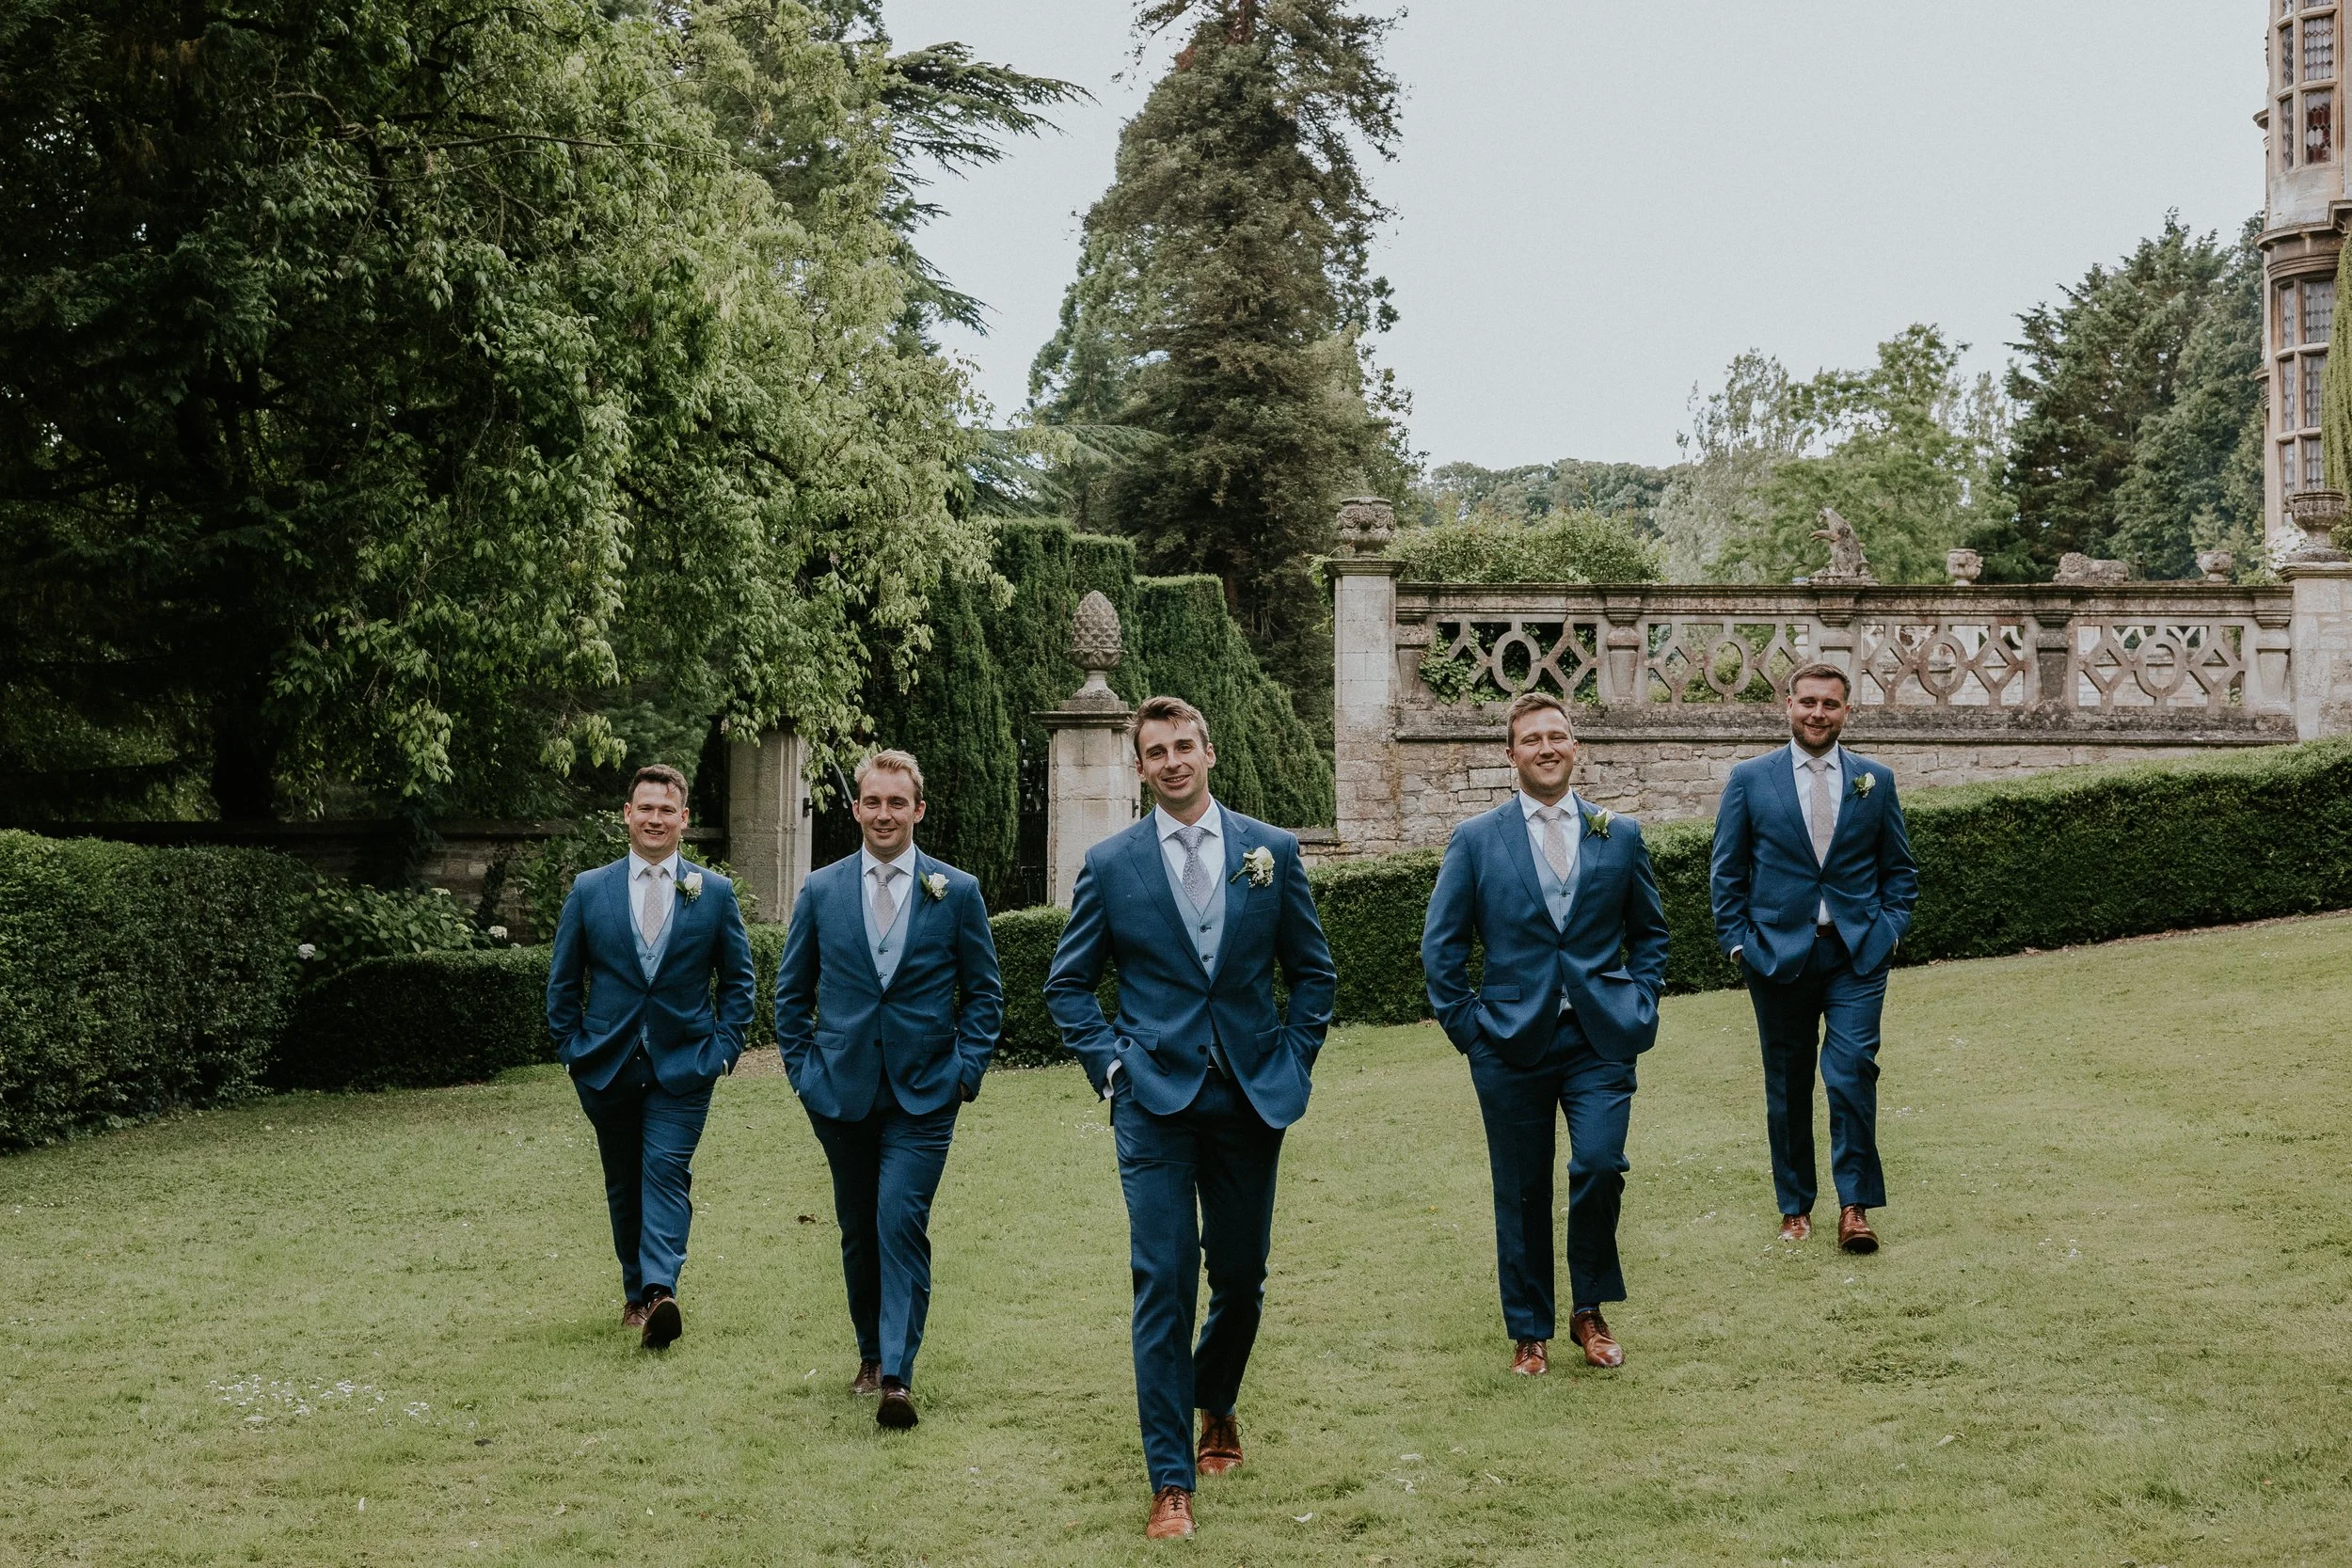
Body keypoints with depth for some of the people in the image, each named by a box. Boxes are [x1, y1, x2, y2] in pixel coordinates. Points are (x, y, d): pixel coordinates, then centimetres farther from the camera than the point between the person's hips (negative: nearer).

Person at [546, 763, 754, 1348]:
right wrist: (570, 1049, 3)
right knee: (624, 1183, 10)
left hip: (682, 1064, -2)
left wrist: (725, 1048, -1)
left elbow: (737, 979, 8)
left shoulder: (714, 892, 2)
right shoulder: (589, 890, 4)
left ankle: (660, 1292, -26)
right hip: (608, 1065, 2)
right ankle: (635, 1291, 22)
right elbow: (563, 980, 10)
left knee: (666, 1170, -16)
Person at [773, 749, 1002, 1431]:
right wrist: (801, 1066, 4)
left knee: (902, 1224, -14)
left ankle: (897, 1374, -14)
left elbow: (983, 991, 7)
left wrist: (967, 1069, -4)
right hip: (841, 1090, 3)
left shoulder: (957, 892, 1)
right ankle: (871, 1354, 28)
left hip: (923, 1093, -2)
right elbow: (791, 990, 13)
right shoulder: (820, 891, 5)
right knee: (858, 1230, 11)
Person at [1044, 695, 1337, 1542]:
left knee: (1242, 1276, 11)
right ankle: (1171, 1480, -3)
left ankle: (1215, 1402, 41)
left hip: (1252, 1094, 2)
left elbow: (1313, 972, 11)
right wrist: (1110, 1063, -3)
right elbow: (1068, 984, 8)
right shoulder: (1110, 863, 1)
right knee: (1163, 1284, -7)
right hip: (1156, 1097, -2)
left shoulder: (1273, 851, 4)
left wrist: (1292, 1060, 1)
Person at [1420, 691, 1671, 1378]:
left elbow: (1649, 933, 16)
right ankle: (1530, 1331, 20)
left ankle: (1589, 1309, 8)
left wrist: (1640, 1009, 5)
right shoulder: (1477, 841, 3)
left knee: (1600, 1165, -15)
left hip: (1601, 1039, 0)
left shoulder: (1621, 836, 8)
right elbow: (1441, 945, 5)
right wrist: (1466, 1027, -1)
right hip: (1513, 1040, 0)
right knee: (1521, 1192, 5)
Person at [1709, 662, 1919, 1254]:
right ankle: (1794, 1208, 18)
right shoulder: (1749, 779, 3)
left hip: (1857, 955, 0)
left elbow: (1899, 868, 13)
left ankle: (1855, 1206, -5)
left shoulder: (1876, 780, 7)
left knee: (1853, 1072, -12)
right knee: (1788, 1087, 7)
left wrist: (1890, 929, 0)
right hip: (1778, 954, 0)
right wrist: (1739, 942, -2)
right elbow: (1728, 872, 5)